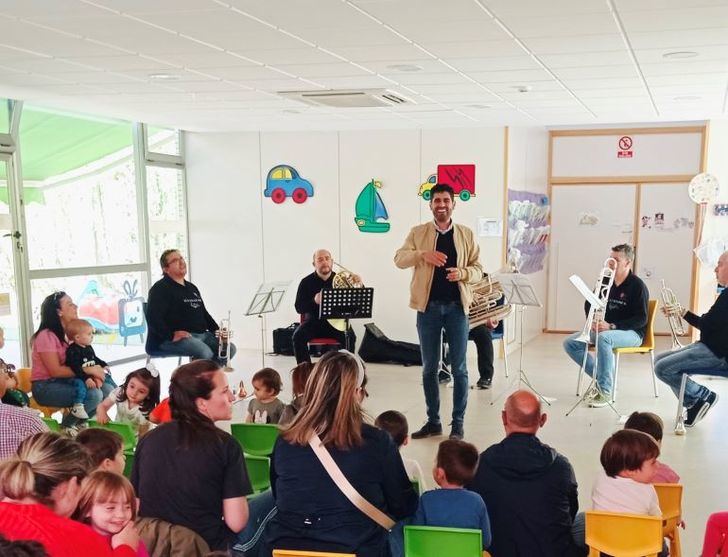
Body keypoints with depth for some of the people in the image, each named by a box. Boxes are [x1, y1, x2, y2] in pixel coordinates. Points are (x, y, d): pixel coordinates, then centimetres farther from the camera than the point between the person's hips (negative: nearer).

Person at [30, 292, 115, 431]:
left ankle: (78, 423, 7)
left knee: (108, 390, -12)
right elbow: (55, 371, -21)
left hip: (66, 381, 8)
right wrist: (90, 370, -20)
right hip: (46, 386, -8)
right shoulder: (46, 336, -16)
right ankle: (65, 426, -4)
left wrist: (95, 372, -14)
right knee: (94, 395, -28)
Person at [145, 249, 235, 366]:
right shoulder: (160, 288, -2)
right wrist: (171, 335, -23)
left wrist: (217, 330, 14)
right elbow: (153, 317, -14)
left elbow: (204, 313, 29)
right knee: (205, 352, -34)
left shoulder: (191, 287, 24)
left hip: (201, 334, 8)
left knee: (230, 348, -10)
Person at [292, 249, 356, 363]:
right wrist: (314, 301, -23)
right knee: (298, 336, -26)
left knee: (350, 337, -30)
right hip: (314, 321, 1)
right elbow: (299, 307, -3)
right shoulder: (306, 282, 2)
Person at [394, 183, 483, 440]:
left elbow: (478, 269, 5)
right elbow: (399, 259, -6)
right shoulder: (418, 233, 4)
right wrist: (423, 254, -24)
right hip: (428, 307, 0)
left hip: (456, 307, 0)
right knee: (429, 368, 8)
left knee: (459, 368, 2)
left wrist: (462, 273, -17)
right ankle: (433, 421, 20)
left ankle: (458, 423, 13)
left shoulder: (466, 235, 5)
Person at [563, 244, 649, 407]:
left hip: (631, 332, -7)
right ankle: (600, 377, 0)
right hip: (605, 329, 7)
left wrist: (612, 326, -27)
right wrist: (593, 321, -4)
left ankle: (605, 392, -32)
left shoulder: (637, 285, -11)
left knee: (603, 338, -39)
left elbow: (641, 319, -17)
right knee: (570, 343, -10)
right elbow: (589, 304, 18)